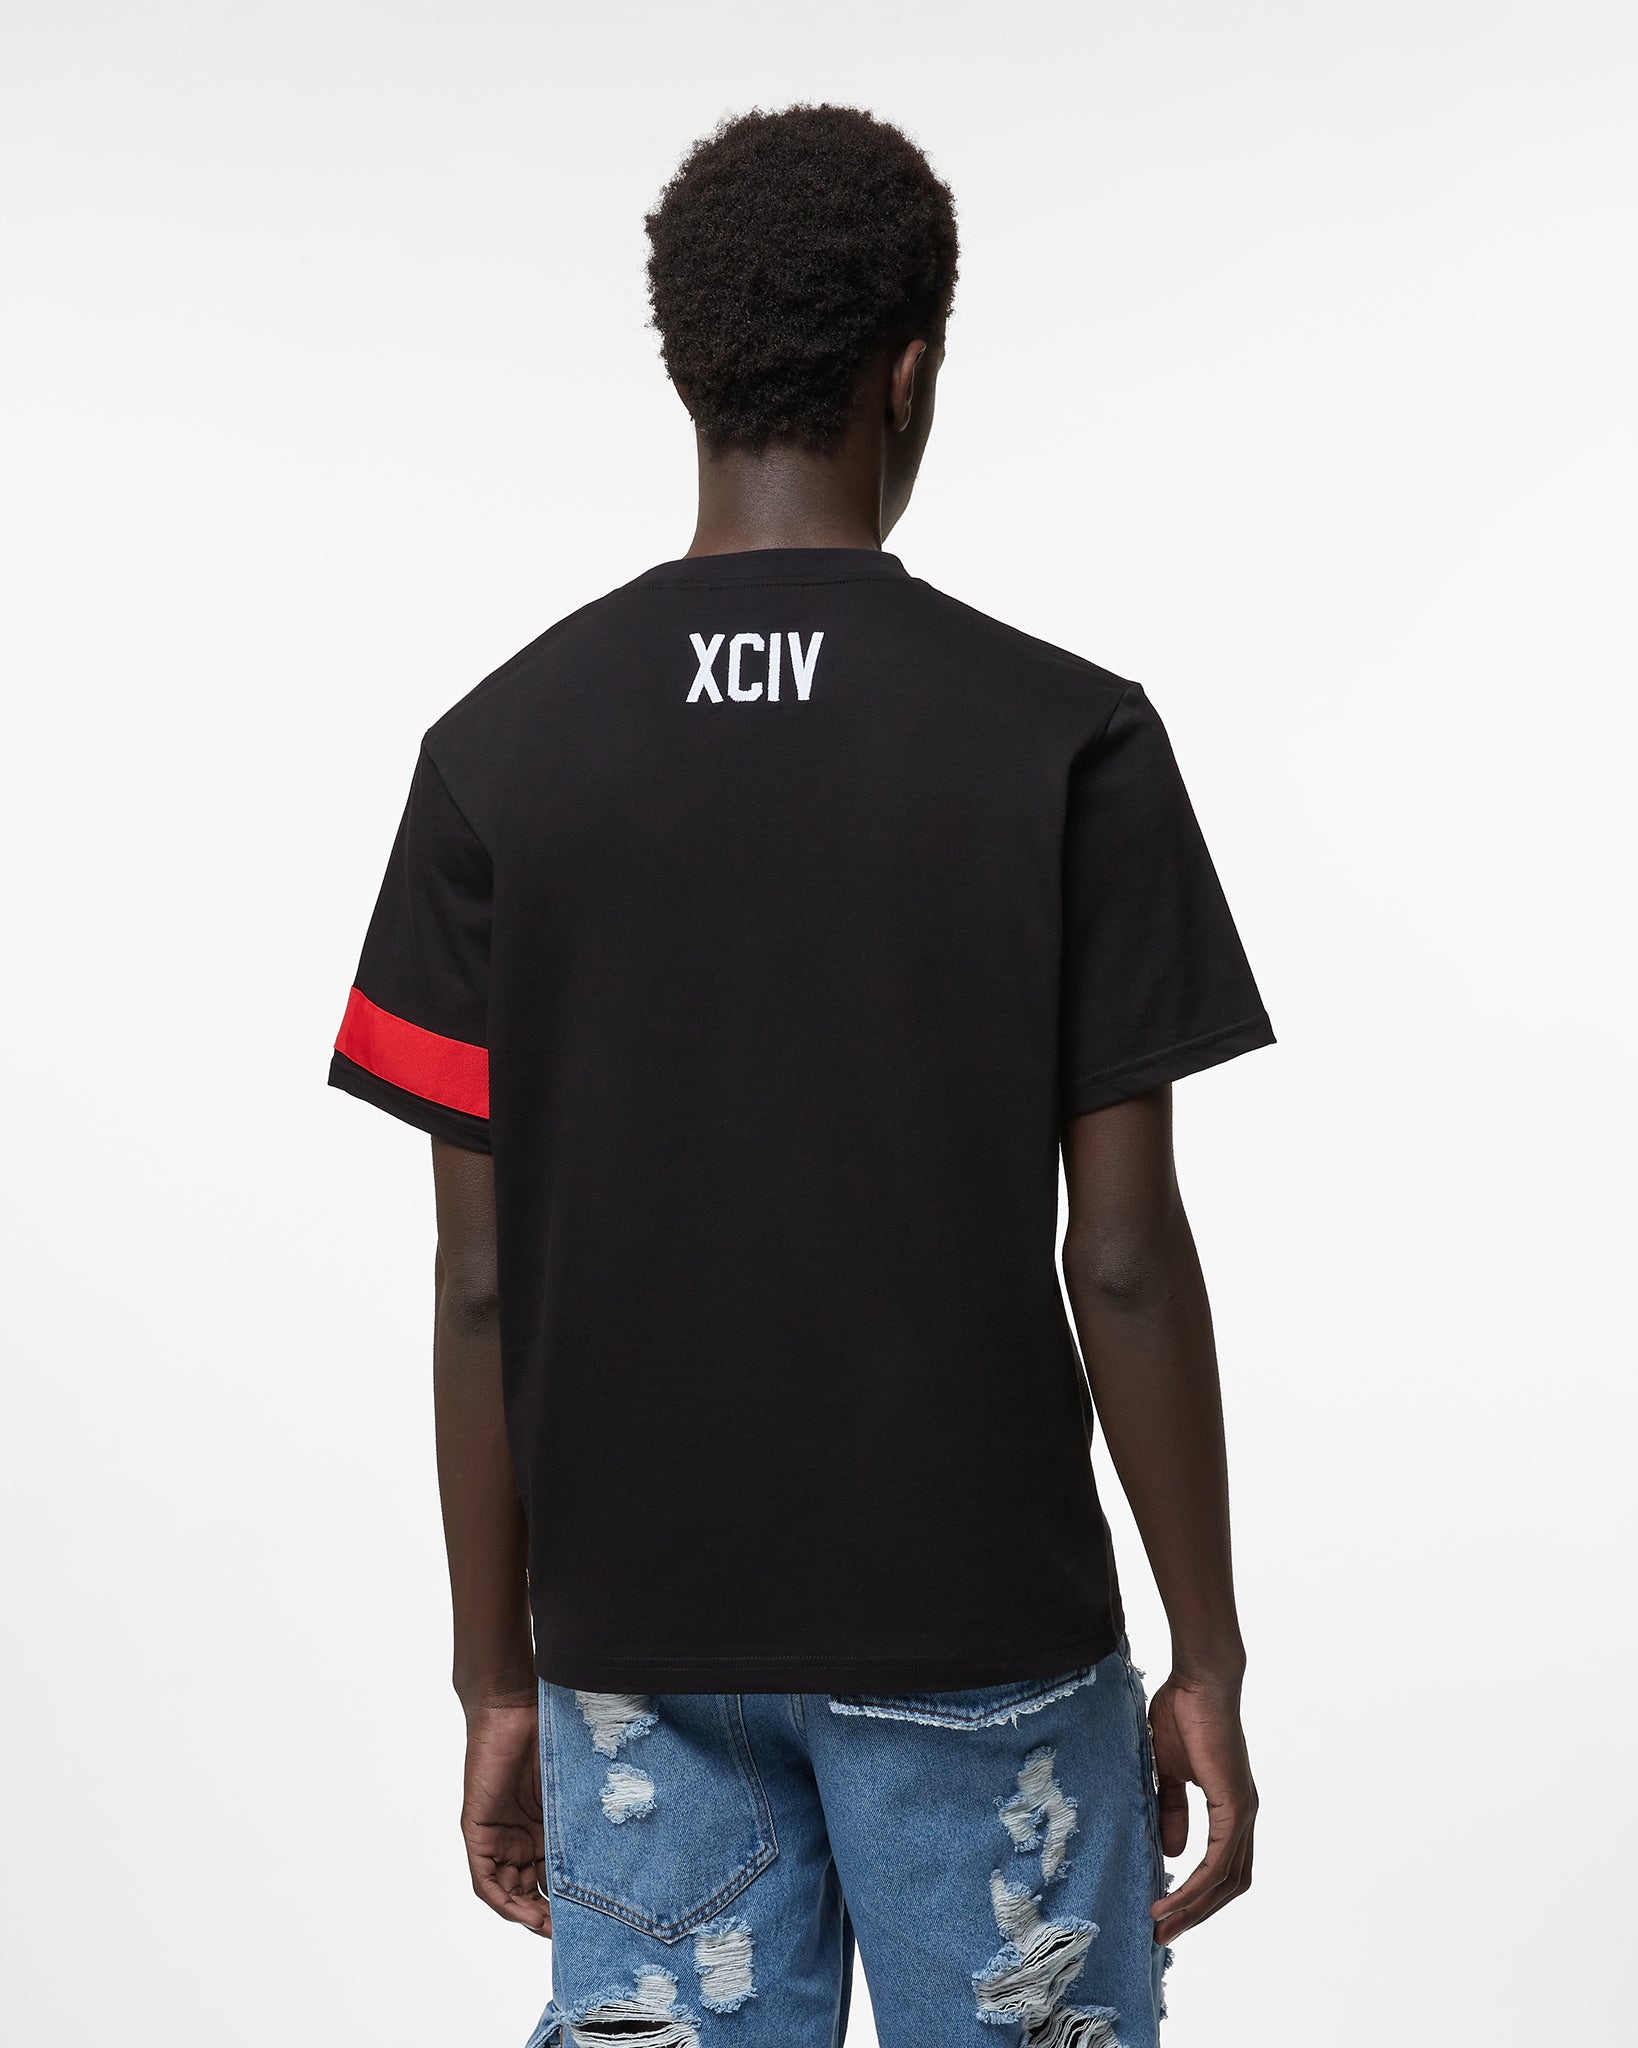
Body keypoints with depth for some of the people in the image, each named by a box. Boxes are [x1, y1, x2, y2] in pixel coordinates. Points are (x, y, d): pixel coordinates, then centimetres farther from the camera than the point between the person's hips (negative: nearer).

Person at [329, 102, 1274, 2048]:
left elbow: (481, 1282, -2)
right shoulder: (1067, 739, -9)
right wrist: (1207, 1659, 2)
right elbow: (1123, 1260, -9)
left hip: (634, 1643, 2)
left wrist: (500, 1680, 7)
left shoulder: (501, 749, -3)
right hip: (980, 1634, -2)